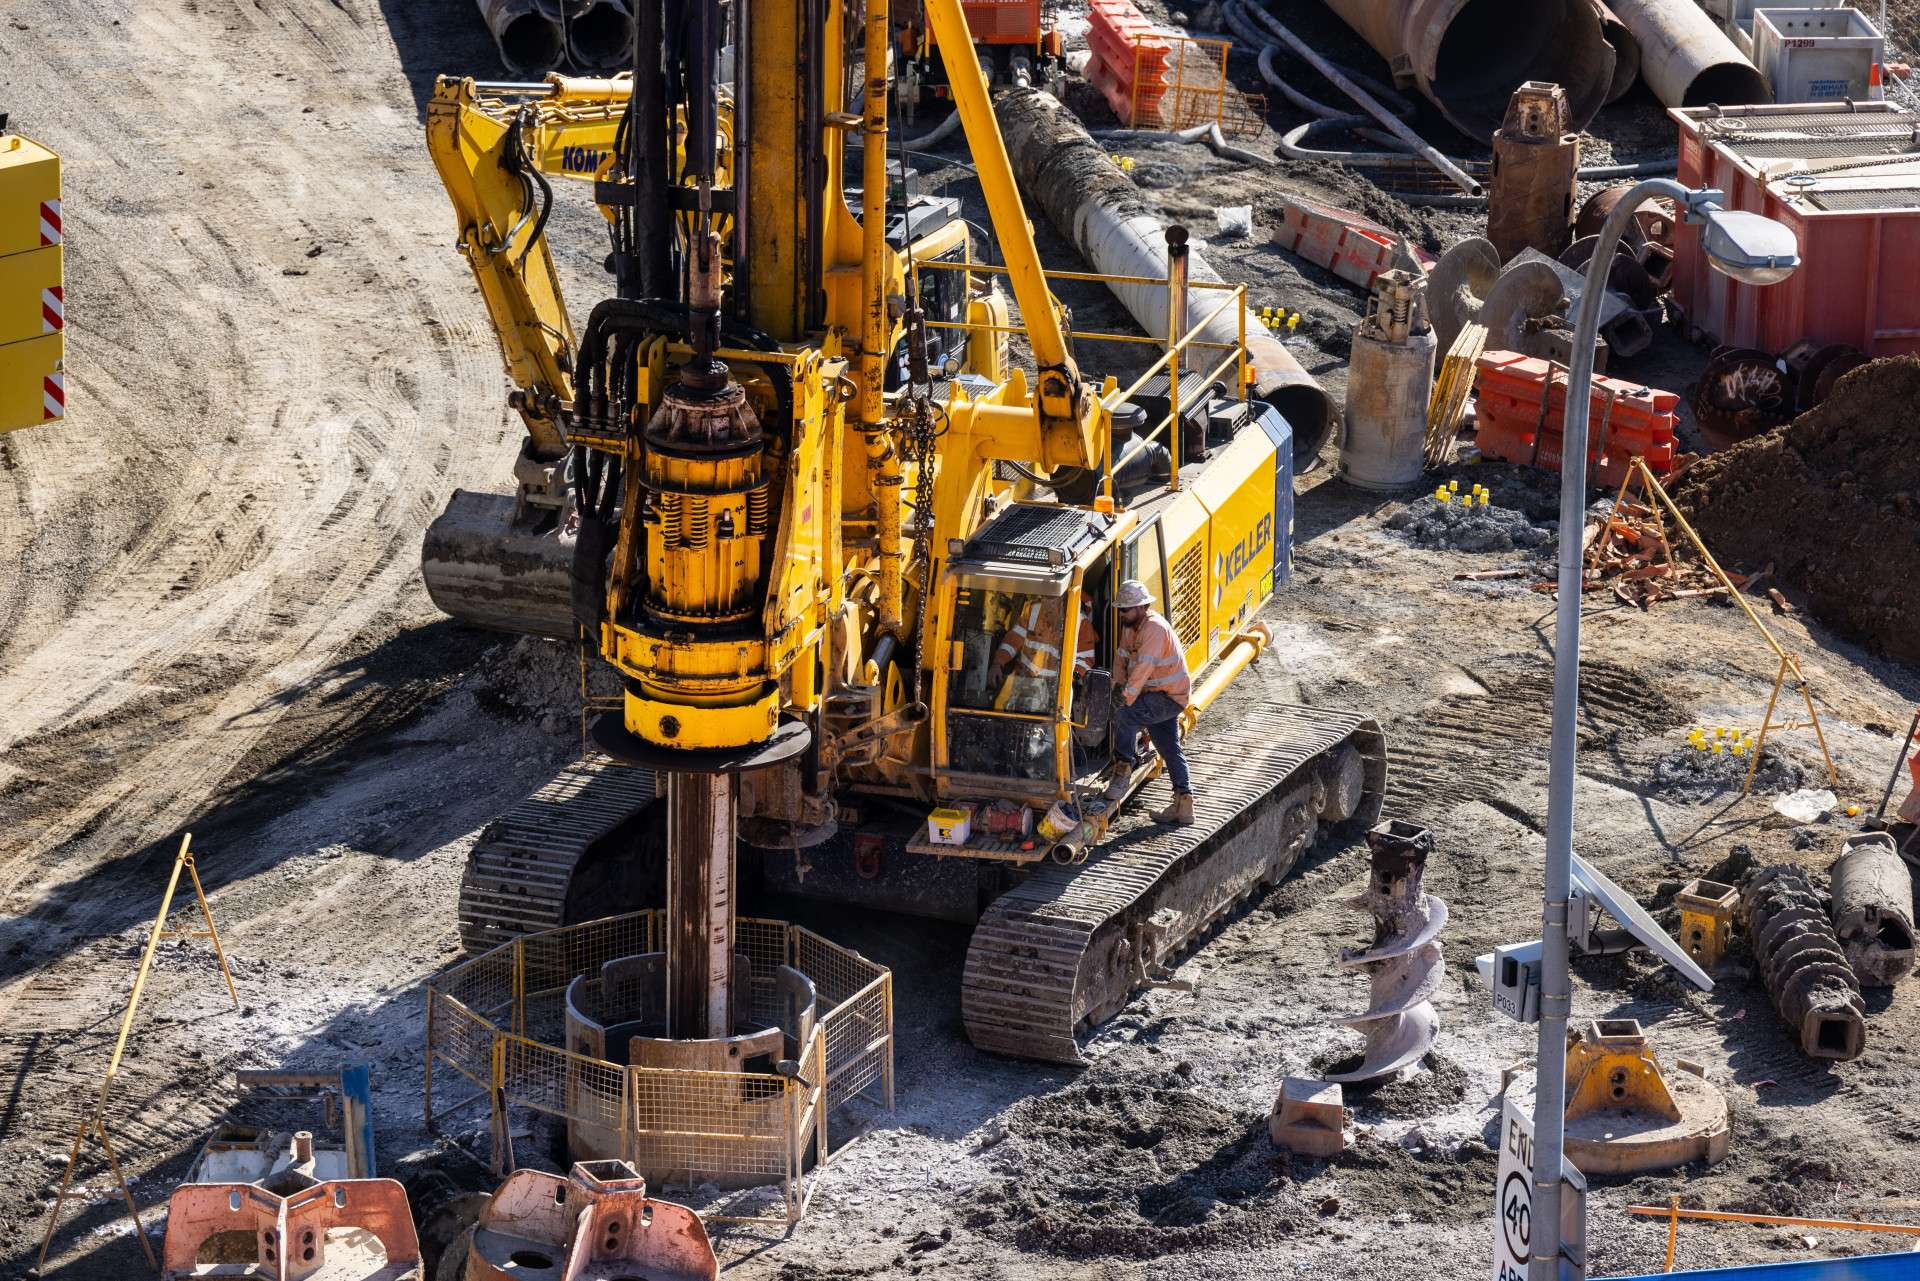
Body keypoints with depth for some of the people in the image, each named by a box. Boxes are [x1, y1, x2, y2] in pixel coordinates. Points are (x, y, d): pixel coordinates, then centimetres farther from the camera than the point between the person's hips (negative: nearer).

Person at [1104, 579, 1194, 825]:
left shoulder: (1155, 629, -25)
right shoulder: (1130, 627, 7)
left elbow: (1143, 668, -30)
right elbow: (1122, 656, 13)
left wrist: (1127, 698, -29)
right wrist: (1118, 684, -2)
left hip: (1171, 696, -10)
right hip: (1159, 695, 10)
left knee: (1124, 716, -26)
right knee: (1170, 749, 13)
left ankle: (1123, 771, -15)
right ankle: (1183, 806, 18)